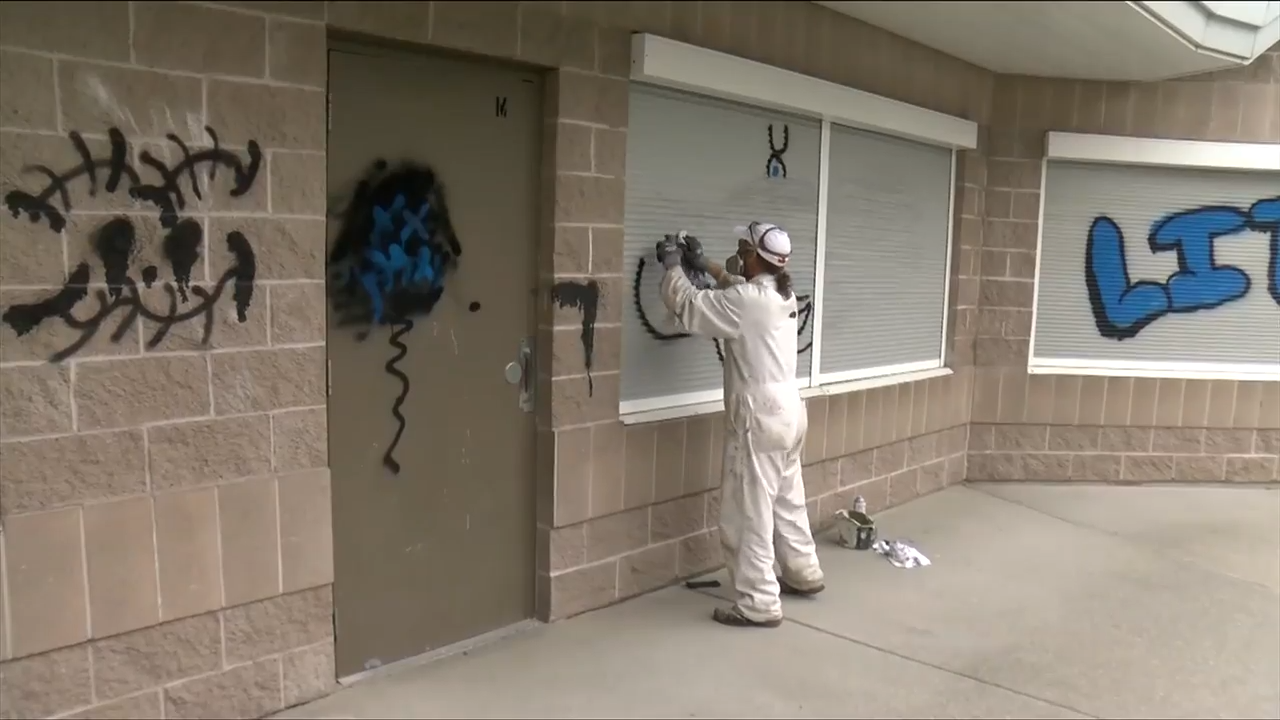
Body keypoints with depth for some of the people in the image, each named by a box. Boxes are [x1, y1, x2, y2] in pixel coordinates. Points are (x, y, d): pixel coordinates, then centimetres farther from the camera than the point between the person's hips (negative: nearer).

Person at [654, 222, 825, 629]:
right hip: (788, 411, 10)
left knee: (749, 515, 0)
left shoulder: (747, 303, -21)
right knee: (787, 501, 24)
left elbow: (687, 308, -16)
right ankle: (803, 575, 40)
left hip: (760, 419, -10)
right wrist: (705, 265, 24)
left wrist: (672, 266, -1)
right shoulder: (780, 294, 7)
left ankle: (759, 605, 8)